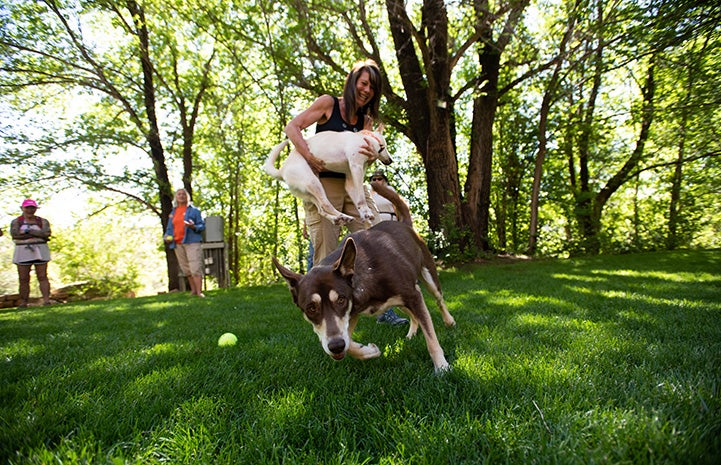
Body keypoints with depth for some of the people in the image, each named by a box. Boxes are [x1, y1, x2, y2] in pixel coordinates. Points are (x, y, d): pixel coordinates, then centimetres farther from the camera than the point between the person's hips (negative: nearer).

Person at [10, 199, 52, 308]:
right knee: (23, 279, 0)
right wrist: (38, 235, -12)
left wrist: (29, 231, -11)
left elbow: (47, 233, -8)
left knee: (42, 277, -6)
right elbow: (14, 234, -11)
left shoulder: (43, 221, 8)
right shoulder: (16, 222, 8)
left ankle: (46, 300, -11)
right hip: (23, 251, 1)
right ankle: (23, 302, 4)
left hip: (40, 251, -1)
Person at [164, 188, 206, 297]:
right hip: (178, 244, 5)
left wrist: (193, 226, -21)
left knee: (195, 268, -13)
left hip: (192, 242, -5)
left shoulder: (193, 210, 4)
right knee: (186, 270, 9)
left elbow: (202, 225, 0)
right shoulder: (173, 213, 18)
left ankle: (199, 292, -12)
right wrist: (167, 237, 2)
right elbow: (169, 228, 23)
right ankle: (193, 290, 18)